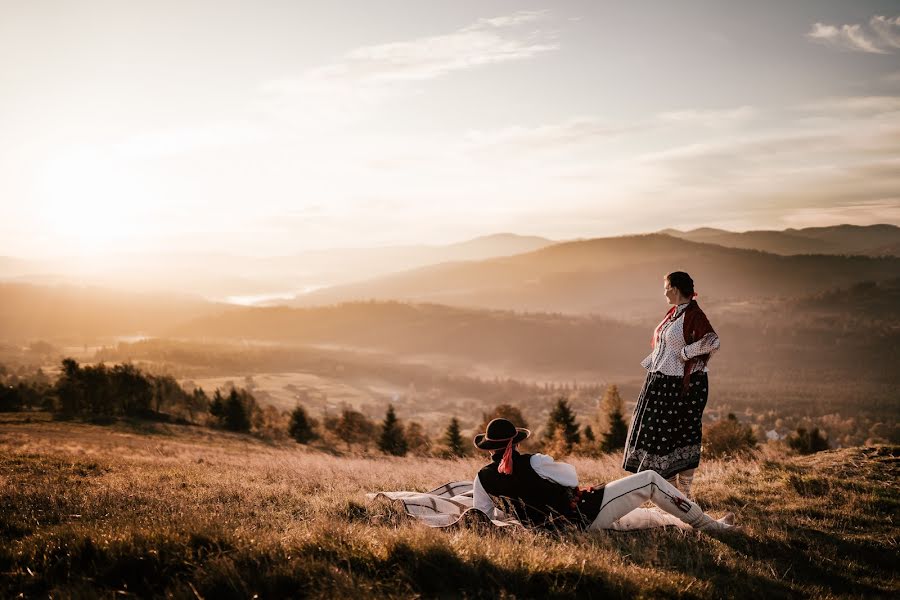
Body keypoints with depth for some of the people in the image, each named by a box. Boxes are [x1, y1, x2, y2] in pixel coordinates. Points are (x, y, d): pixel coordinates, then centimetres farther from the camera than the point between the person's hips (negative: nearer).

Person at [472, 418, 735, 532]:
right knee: (650, 479, 4)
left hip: (563, 527, 7)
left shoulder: (483, 479, -7)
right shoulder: (532, 462, -21)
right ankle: (708, 525, 15)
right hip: (586, 516, -7)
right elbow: (572, 476, -3)